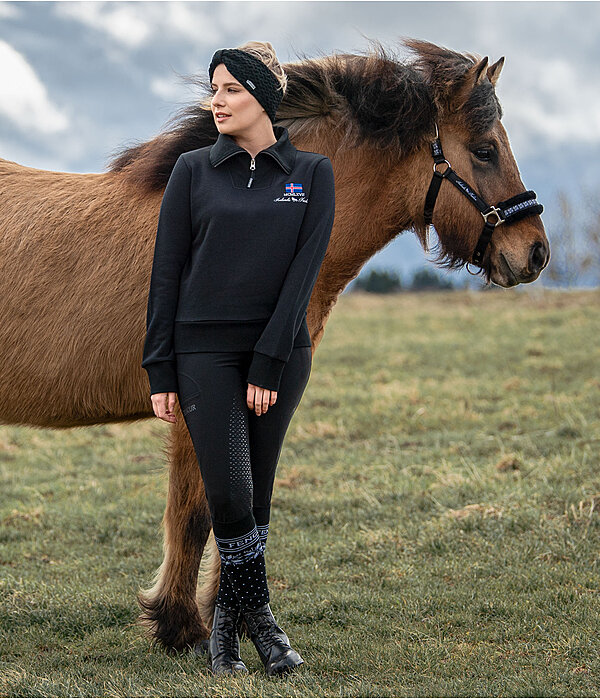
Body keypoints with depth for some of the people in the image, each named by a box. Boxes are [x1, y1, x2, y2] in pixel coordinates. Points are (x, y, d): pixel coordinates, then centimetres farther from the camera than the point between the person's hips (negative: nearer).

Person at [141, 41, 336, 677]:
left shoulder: (312, 174, 4)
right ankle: (260, 622, 5)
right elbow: (166, 272, 3)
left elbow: (304, 271, -3)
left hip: (281, 355, 1)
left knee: (255, 498, 5)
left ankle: (226, 628, 16)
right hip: (206, 353, -1)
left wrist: (268, 364, -11)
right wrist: (160, 372, -2)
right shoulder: (194, 171, 4)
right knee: (229, 494, -10)